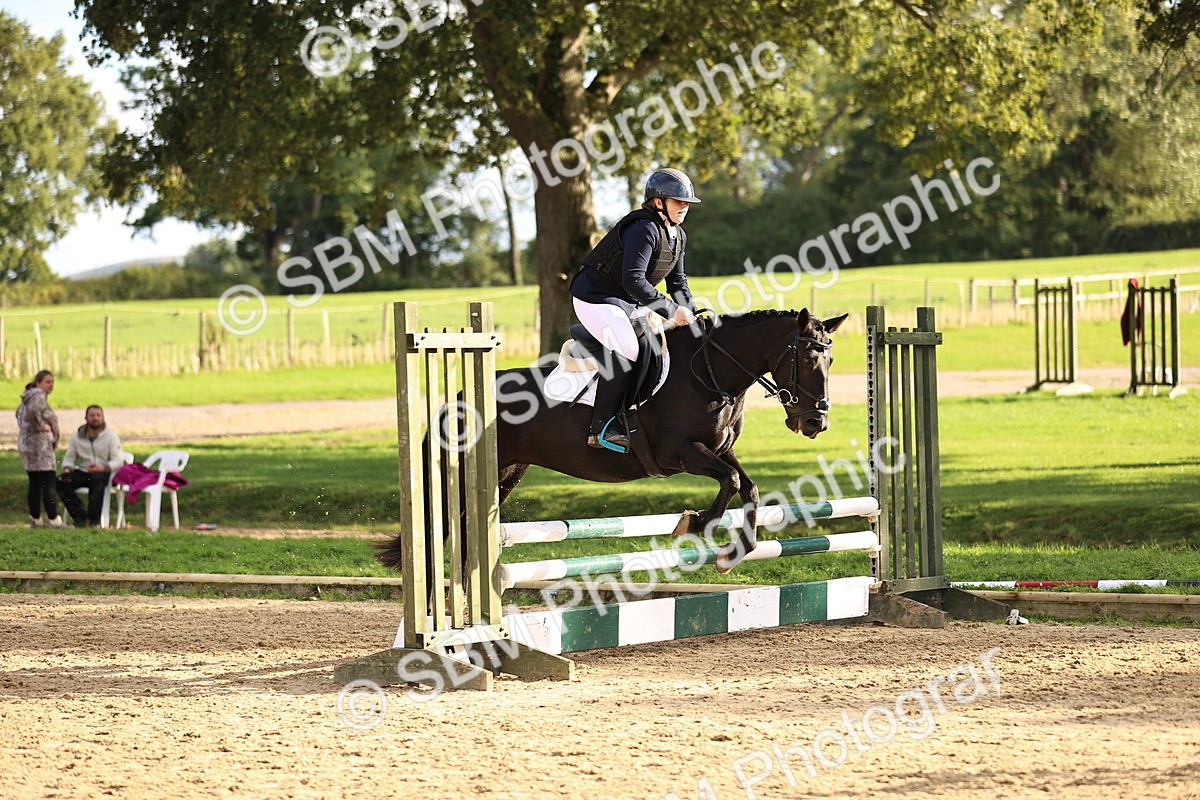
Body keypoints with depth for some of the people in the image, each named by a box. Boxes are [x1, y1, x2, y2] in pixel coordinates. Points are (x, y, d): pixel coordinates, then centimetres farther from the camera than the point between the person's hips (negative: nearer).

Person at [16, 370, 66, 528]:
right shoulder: (39, 396, -13)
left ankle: (35, 519, 16)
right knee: (48, 484, -11)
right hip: (39, 445, -10)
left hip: (26, 443, 10)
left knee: (34, 484, 13)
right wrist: (42, 426, -17)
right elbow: (33, 412, -31)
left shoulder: (29, 397, 18)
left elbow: (20, 413, 32)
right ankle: (54, 520, -15)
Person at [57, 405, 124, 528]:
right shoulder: (78, 436, 9)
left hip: (104, 472, -4)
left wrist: (103, 467, -30)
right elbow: (69, 457, 11)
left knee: (97, 479, -40)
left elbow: (118, 461, -10)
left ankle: (94, 519, -28)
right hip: (83, 472, 4)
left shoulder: (111, 436, -2)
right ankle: (80, 516, -16)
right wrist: (67, 468, -14)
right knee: (61, 481, -23)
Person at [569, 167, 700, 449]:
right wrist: (672, 310, -31)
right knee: (626, 349, -29)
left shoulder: (678, 236, 8)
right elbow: (633, 280, -32)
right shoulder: (644, 229, -24)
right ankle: (601, 429, -28)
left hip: (630, 304, 11)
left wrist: (691, 313, -1)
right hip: (595, 298, -11)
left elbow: (677, 282, 16)